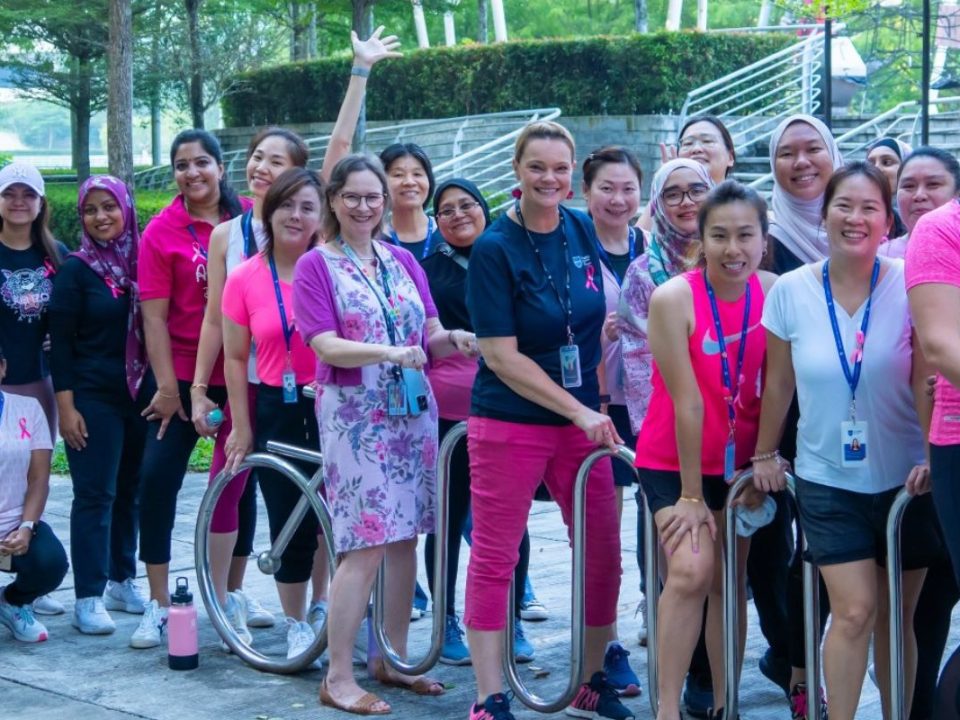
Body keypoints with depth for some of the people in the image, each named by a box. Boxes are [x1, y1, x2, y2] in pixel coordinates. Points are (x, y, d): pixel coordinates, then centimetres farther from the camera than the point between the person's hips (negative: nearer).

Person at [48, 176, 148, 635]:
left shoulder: (143, 261, 7)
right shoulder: (75, 270, -4)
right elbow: (61, 342, -5)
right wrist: (66, 406, -11)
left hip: (140, 394, 4)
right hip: (93, 398, -4)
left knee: (130, 491, 10)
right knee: (95, 494, -4)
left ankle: (122, 582, 21)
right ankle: (88, 598, -1)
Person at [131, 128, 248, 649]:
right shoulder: (162, 231, -5)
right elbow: (154, 315, -6)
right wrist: (166, 386, -10)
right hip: (183, 375, -2)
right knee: (157, 478, -7)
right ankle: (158, 604, 4)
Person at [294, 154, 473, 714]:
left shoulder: (404, 261, 12)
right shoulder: (316, 265, -2)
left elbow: (431, 337, 9)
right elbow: (327, 346, -13)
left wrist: (454, 339, -14)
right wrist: (389, 353, -29)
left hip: (412, 411, 5)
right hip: (356, 414, -5)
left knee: (405, 540, 8)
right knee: (366, 547, -10)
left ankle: (392, 660, 20)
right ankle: (338, 679, -2)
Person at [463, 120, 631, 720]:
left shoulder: (582, 230, 4)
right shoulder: (495, 248, -11)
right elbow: (502, 356, -14)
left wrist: (599, 403, 10)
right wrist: (579, 411, -17)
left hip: (583, 419, 5)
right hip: (510, 423, -5)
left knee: (603, 555, 7)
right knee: (495, 559, 1)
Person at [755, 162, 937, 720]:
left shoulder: (909, 286, -9)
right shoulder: (791, 291, -5)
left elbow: (925, 382, -7)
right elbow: (779, 383, 5)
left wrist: (933, 457, -13)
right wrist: (764, 454, 12)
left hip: (904, 479, 0)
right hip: (826, 480, 0)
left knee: (896, 616, 8)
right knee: (855, 610, -9)